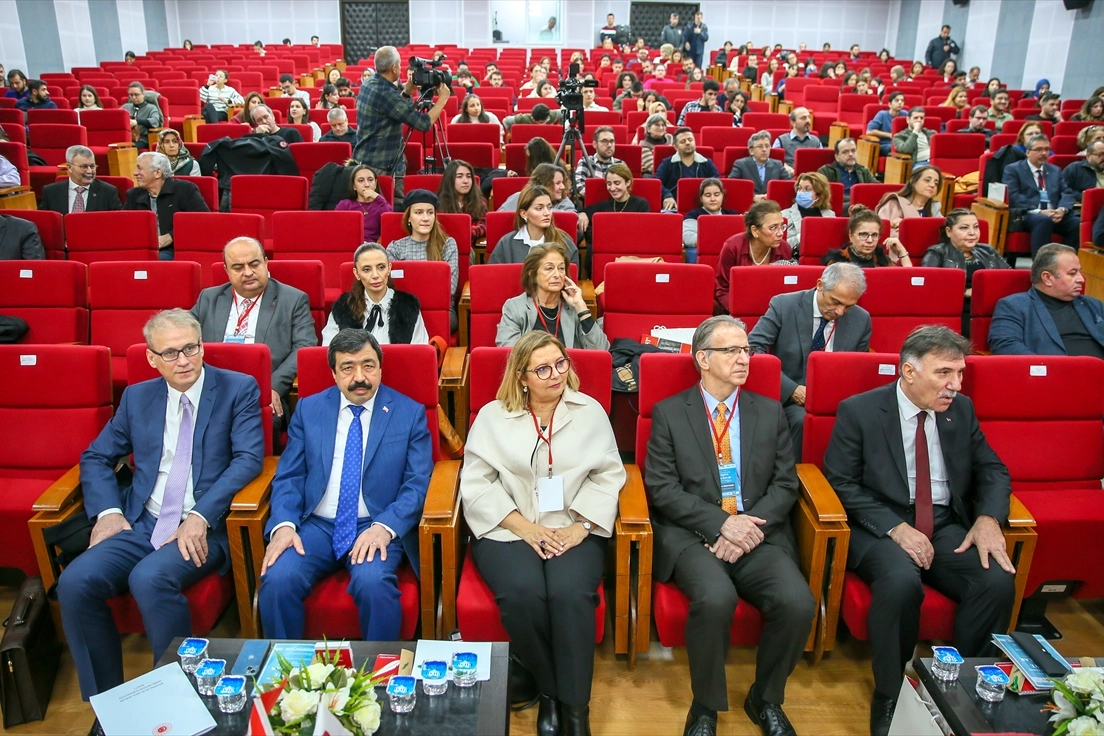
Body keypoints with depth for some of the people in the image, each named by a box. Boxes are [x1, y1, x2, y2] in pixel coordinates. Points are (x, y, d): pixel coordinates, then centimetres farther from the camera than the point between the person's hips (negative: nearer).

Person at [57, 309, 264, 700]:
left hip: (203, 529, -4)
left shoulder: (238, 389, 1)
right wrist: (107, 511, 0)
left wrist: (201, 516, -20)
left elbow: (249, 458, -9)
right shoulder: (137, 396, 15)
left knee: (150, 578, -32)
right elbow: (96, 458, 19)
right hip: (140, 525, 5)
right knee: (75, 582, -20)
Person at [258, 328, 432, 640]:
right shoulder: (308, 409, 11)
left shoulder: (410, 413, 3)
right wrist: (284, 525, -12)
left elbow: (418, 483, -3)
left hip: (377, 527, -2)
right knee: (277, 580, -25)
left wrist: (385, 527, -19)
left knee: (373, 583, -31)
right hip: (315, 525, 2)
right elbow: (288, 477, 7)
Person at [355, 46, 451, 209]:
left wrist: (407, 92, 11)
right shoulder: (385, 93, -21)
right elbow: (423, 123, -20)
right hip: (381, 168, -10)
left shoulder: (367, 85, 7)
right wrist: (443, 98, -7)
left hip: (364, 161, 10)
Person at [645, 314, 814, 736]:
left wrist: (752, 525, -11)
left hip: (759, 535, 3)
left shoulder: (770, 413, 14)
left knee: (799, 603, -24)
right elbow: (661, 488, -3)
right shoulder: (669, 413, 4)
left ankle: (765, 699, 5)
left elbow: (785, 485, 8)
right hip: (693, 535, -3)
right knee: (716, 598, -33)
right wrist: (721, 523, -15)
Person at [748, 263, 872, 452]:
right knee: (804, 421, -33)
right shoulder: (784, 305, -9)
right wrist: (792, 389, -21)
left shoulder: (861, 319, 2)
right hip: (789, 396, -2)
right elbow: (753, 349, -14)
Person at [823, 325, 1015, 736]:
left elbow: (992, 470, 13)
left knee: (999, 581, -23)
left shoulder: (961, 410, 8)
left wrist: (989, 518, -9)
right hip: (882, 526, -4)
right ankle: (890, 698, -14)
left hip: (947, 528, 5)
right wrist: (895, 528, -20)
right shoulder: (858, 411, -7)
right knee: (901, 581, -35)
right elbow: (841, 482, -9)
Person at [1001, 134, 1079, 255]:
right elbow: (1012, 196, -6)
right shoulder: (1013, 169, 8)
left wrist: (1062, 209, -9)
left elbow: (1067, 193, 16)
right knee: (1044, 220, -38)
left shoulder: (1055, 170, 26)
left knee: (1079, 224, -24)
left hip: (1055, 215, 5)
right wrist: (1039, 212, -17)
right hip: (1027, 215, -5)